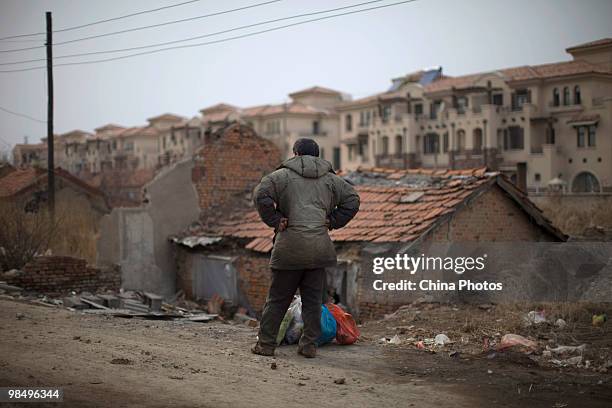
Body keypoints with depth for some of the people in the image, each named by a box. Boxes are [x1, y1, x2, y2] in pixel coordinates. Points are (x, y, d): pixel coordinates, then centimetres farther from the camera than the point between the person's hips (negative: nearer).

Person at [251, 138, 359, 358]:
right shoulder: (330, 179, 13)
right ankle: (310, 345, 10)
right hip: (319, 247, 3)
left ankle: (265, 344, 9)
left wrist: (275, 221, -3)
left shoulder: (283, 175, 2)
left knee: (278, 299, 5)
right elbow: (352, 199, 10)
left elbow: (261, 195, -11)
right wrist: (333, 222, 9)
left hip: (290, 247, -3)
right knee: (313, 299, 10)